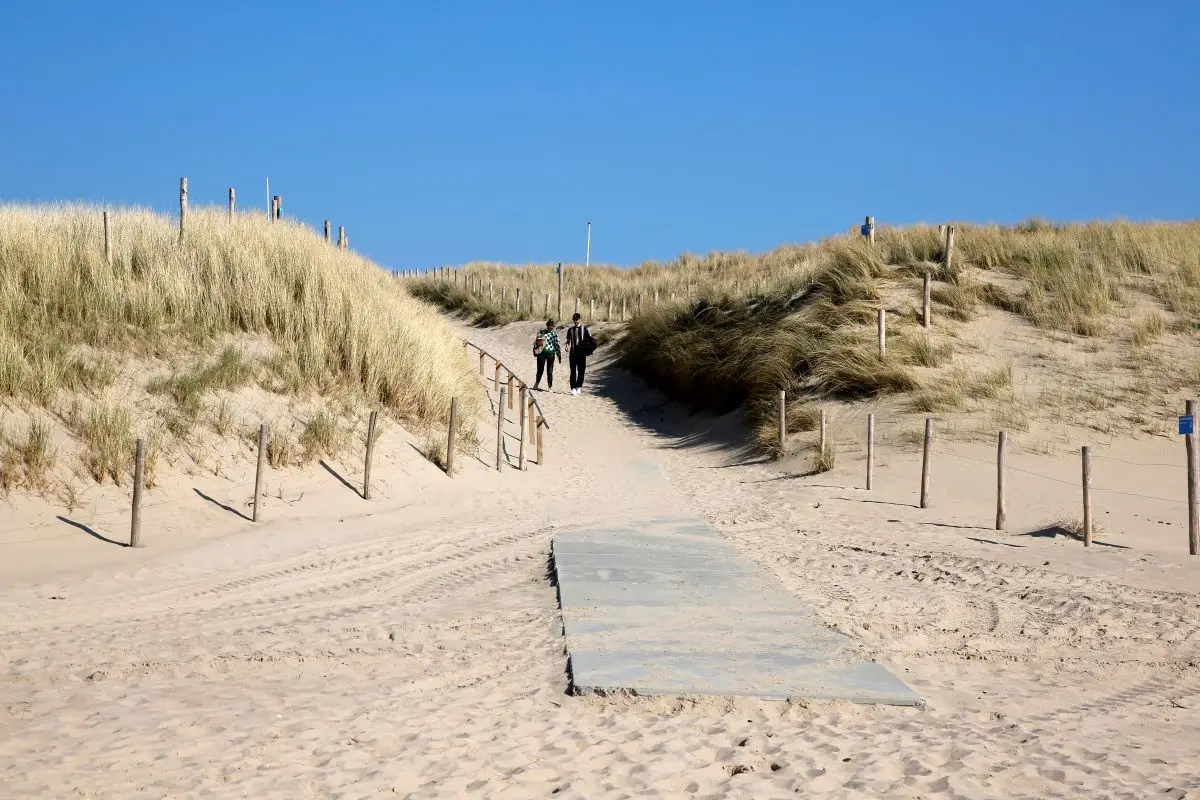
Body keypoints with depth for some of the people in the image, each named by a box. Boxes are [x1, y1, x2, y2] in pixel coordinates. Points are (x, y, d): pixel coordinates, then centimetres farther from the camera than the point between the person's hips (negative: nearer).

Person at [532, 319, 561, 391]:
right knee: (540, 369, 0)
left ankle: (550, 386, 10)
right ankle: (536, 384, 17)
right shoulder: (541, 332, 5)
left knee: (550, 371, 3)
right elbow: (536, 342, 9)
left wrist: (559, 356, 6)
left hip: (551, 353, 0)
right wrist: (535, 352, 5)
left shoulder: (554, 335, 6)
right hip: (541, 352, 0)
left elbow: (557, 345, 8)